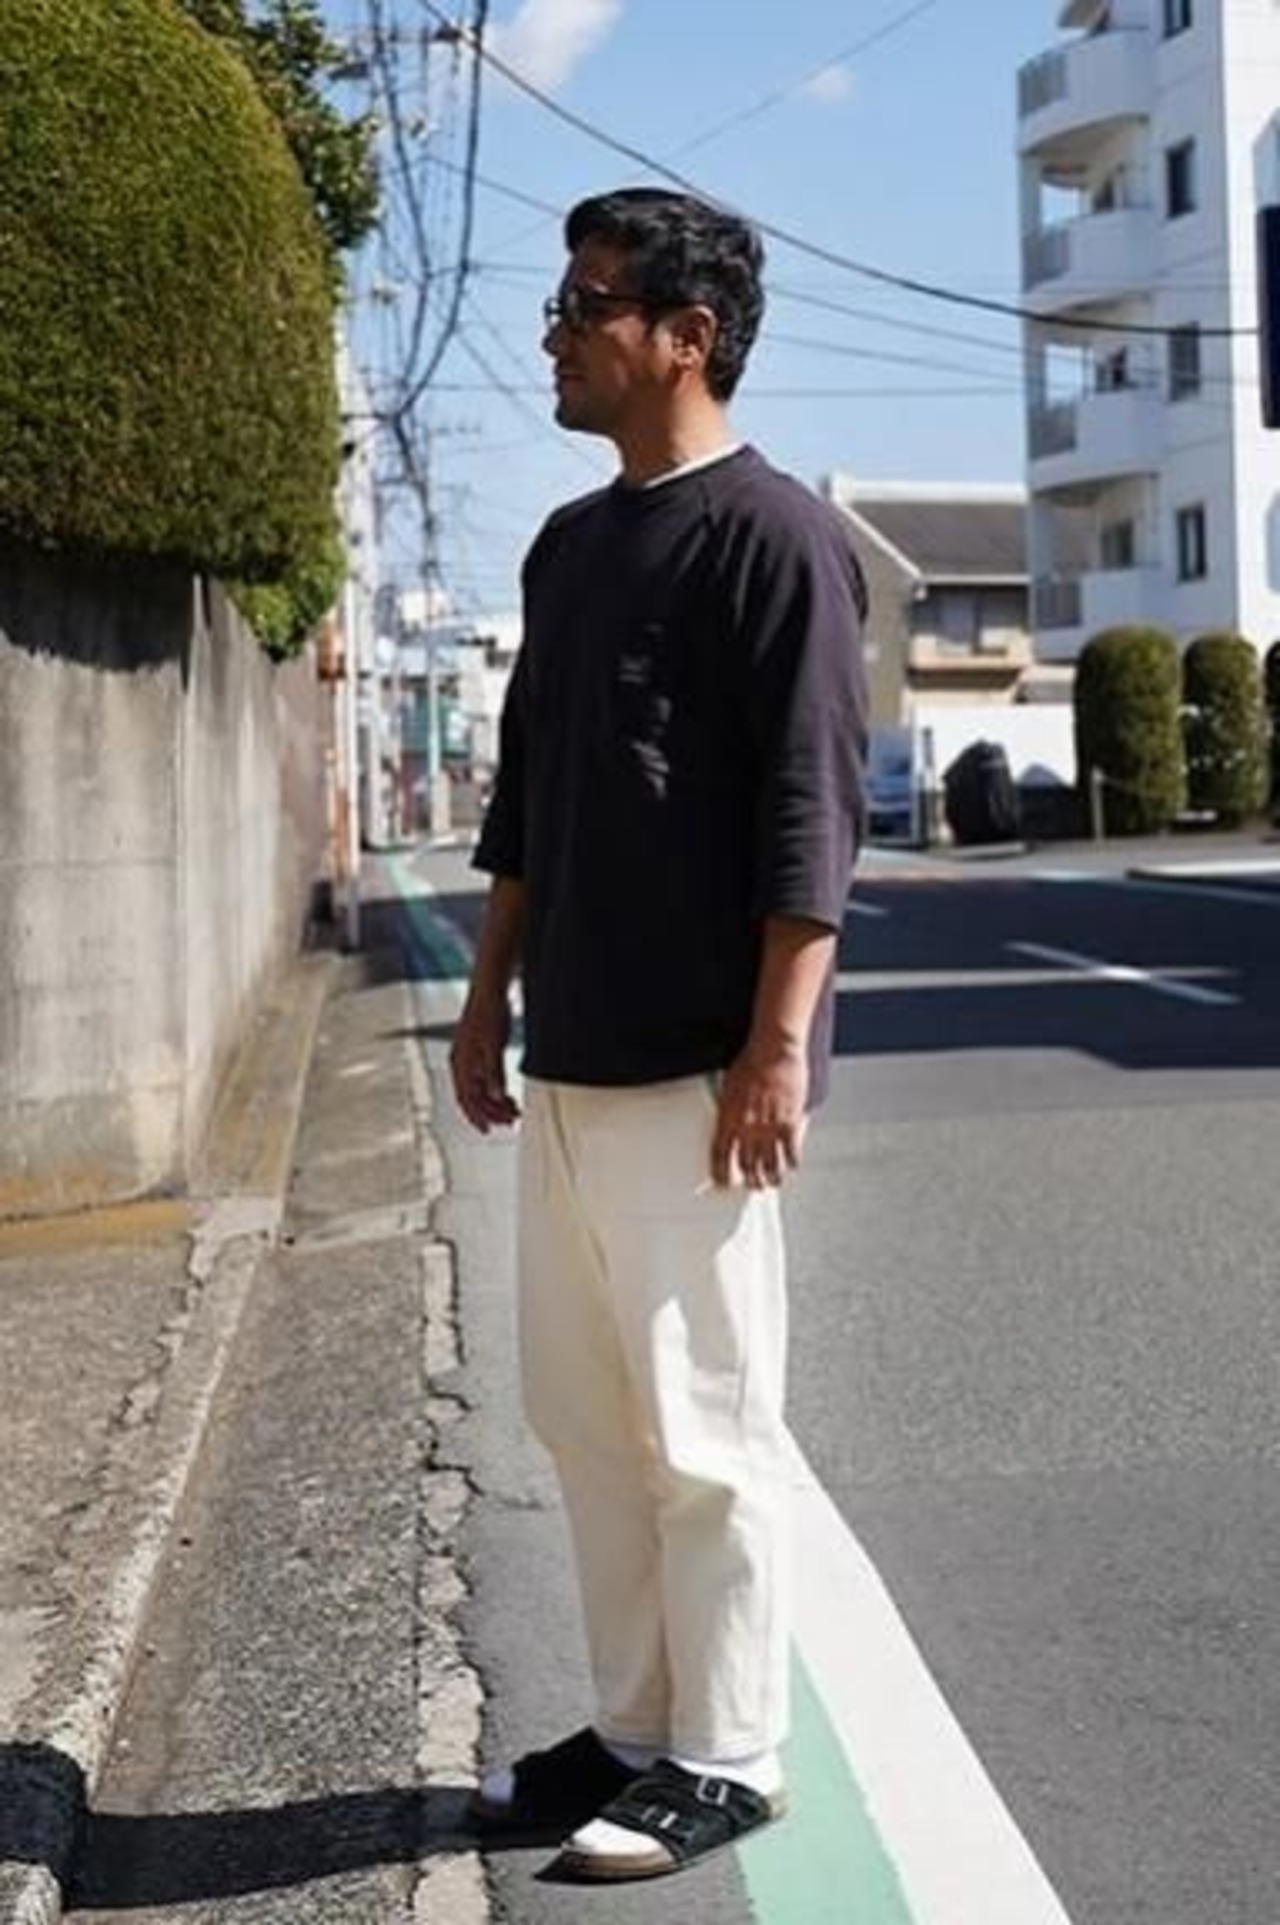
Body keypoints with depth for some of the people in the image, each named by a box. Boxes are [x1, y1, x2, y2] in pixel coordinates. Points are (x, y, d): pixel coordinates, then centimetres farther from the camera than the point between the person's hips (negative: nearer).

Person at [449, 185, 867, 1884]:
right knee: (584, 1415, 13)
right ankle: (635, 1725, 26)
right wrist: (490, 997, 17)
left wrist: (778, 1045, -19)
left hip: (692, 1068, -8)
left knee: (703, 1428, 1)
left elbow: (808, 814, -15)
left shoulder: (773, 535, -10)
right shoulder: (569, 544, 15)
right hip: (570, 1061, 8)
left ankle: (726, 1759, 14)